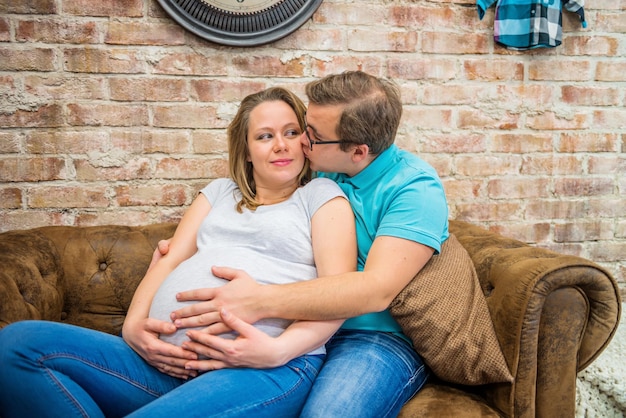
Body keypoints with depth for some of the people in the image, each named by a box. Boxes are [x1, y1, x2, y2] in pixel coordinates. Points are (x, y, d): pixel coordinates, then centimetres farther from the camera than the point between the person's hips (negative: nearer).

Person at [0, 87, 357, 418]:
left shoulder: (321, 194, 11)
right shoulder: (220, 192, 25)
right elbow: (170, 260, 17)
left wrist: (279, 348, -18)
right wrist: (135, 324, -3)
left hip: (270, 368, -5)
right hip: (174, 362, 6)